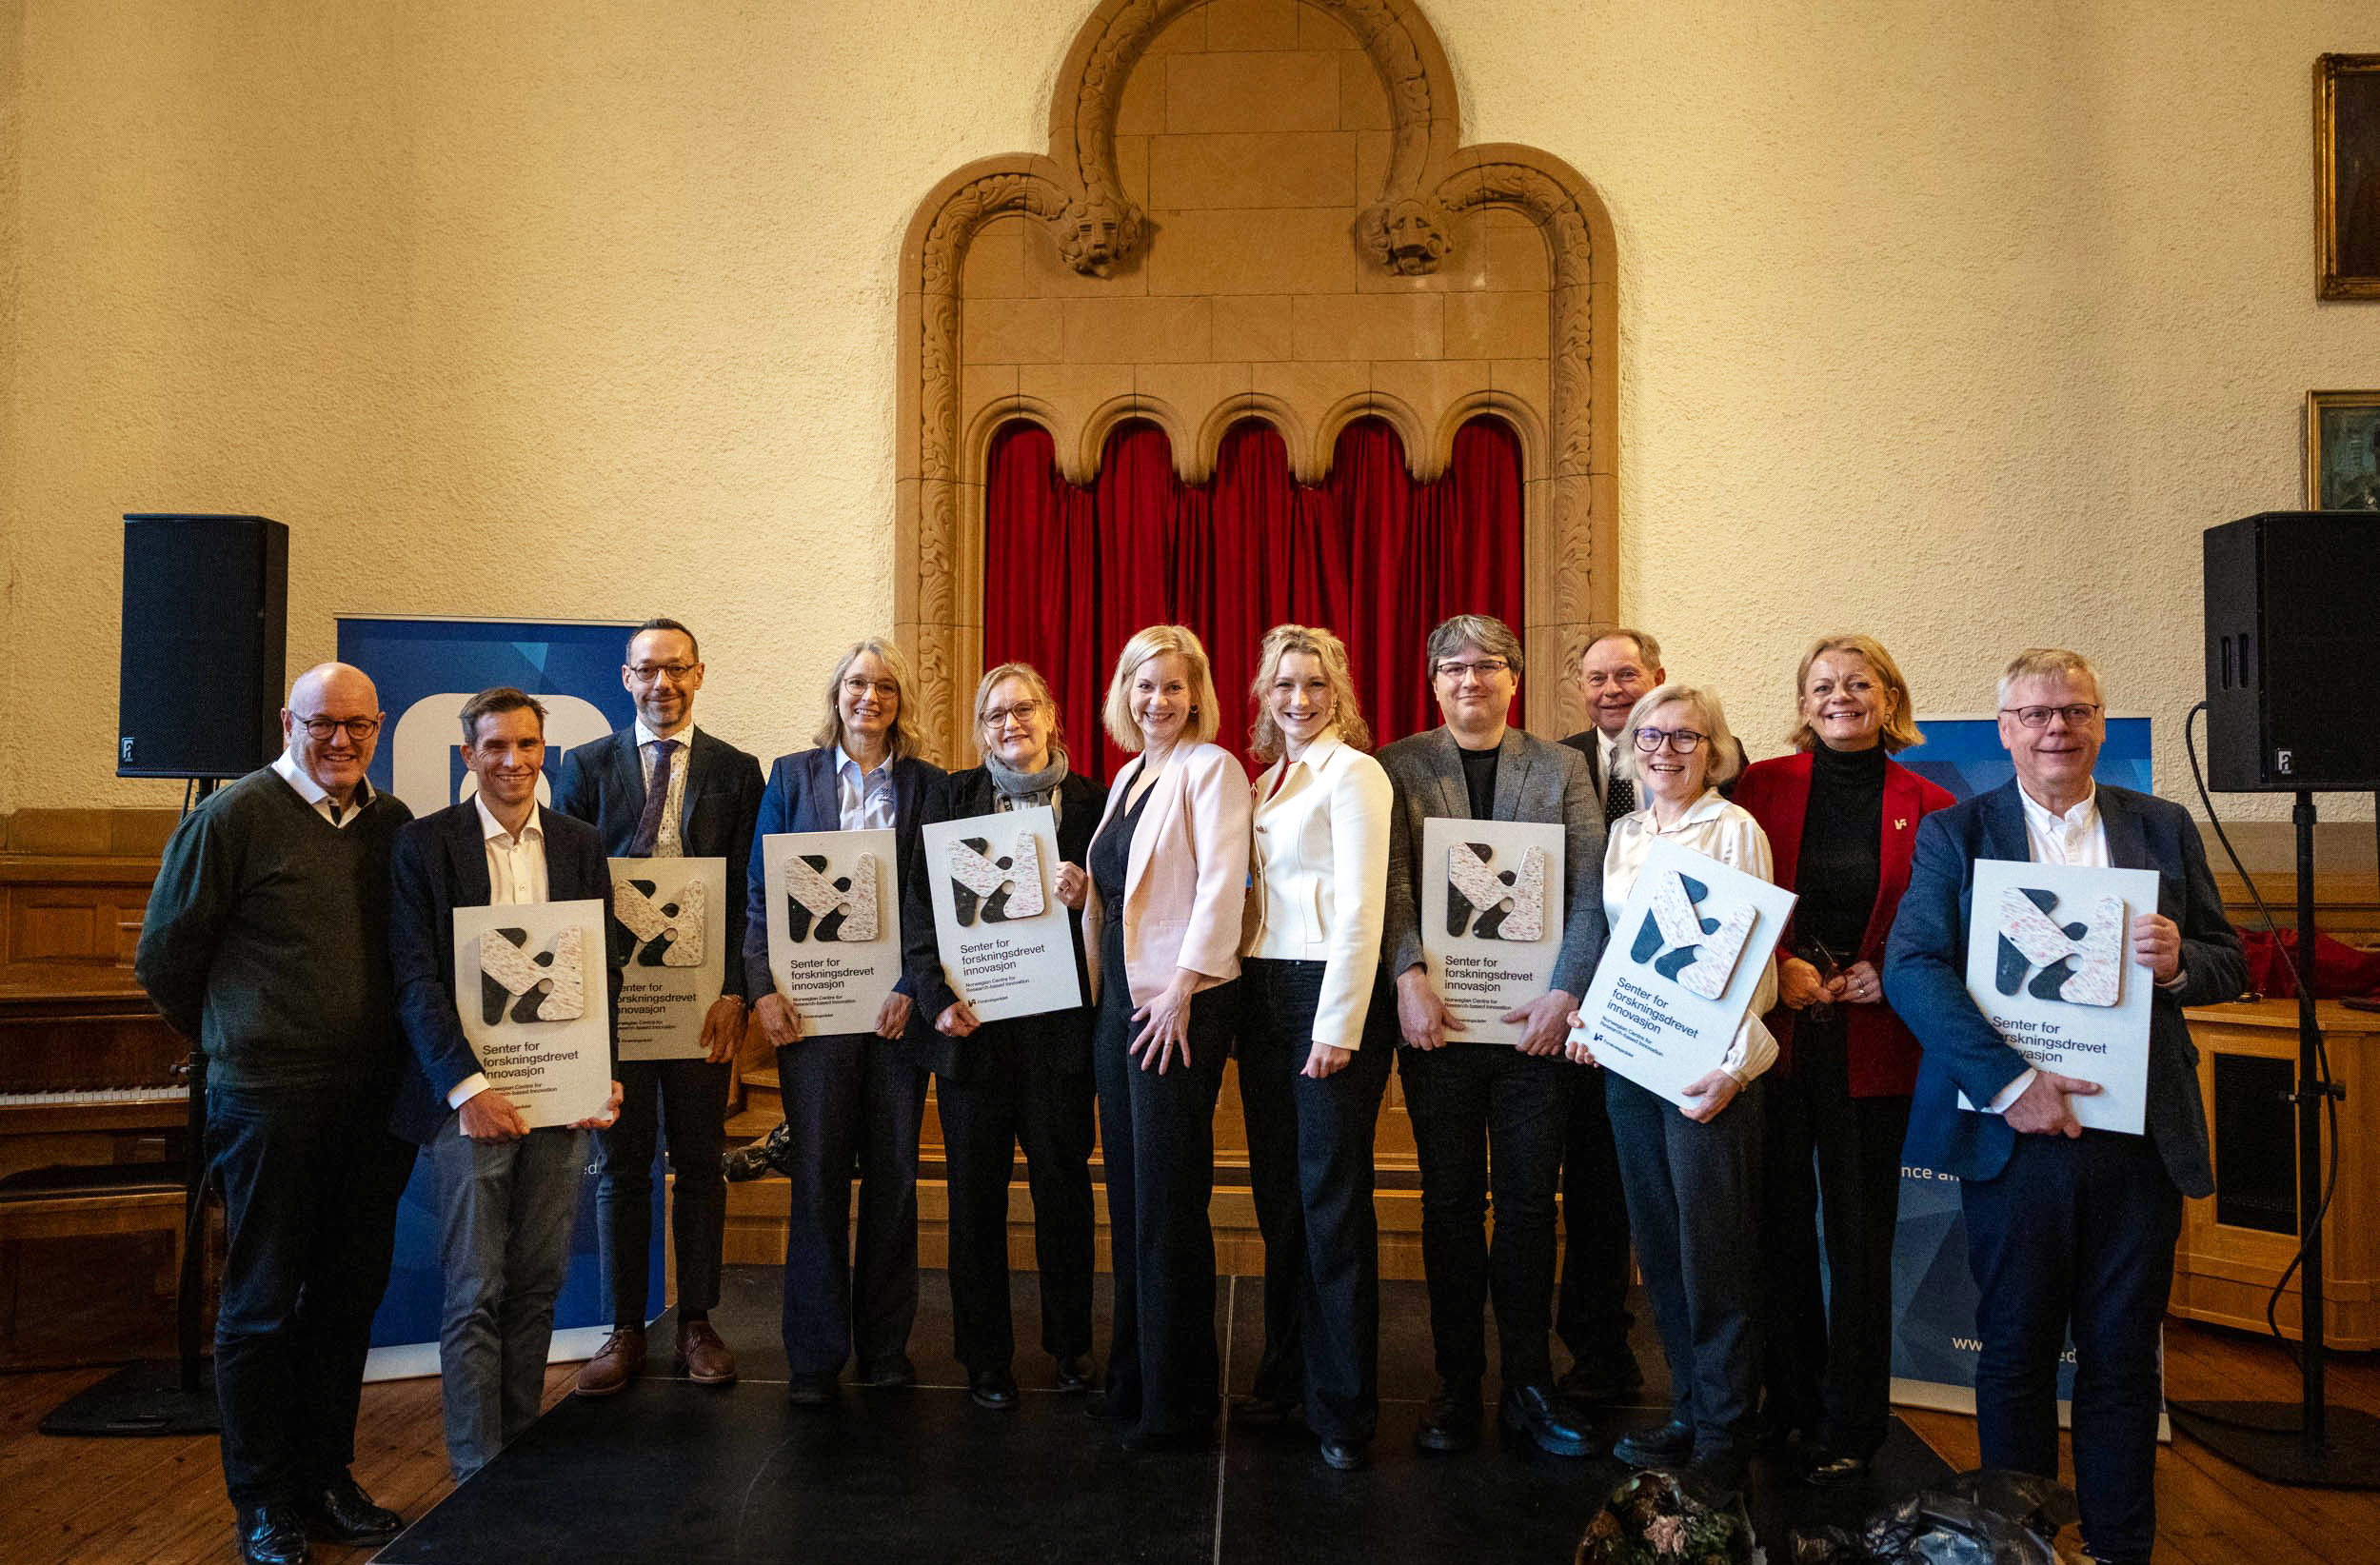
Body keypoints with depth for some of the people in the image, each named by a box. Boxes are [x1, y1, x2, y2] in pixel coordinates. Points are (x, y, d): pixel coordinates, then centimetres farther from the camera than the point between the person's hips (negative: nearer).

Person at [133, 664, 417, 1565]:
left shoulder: (396, 825, 8)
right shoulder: (232, 820, -6)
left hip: (373, 1099, 5)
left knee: (350, 1294, 13)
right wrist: (234, 1042, 8)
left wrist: (399, 1059, 10)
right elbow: (163, 959, 0)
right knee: (262, 1304, 7)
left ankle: (326, 1480, 28)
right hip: (268, 1100, -4)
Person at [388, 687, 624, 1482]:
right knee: (476, 1296, 3)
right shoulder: (423, 844, -1)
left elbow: (605, 968, 9)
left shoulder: (580, 844, 9)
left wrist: (605, 1074, -2)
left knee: (538, 1285, 12)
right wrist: (467, 1085, -16)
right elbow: (415, 979, -7)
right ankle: (479, 1476, 13)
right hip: (469, 1095, -3)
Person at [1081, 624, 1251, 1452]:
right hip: (1119, 999, 8)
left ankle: (1178, 1405, 7)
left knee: (1168, 1202, -3)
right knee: (1129, 1195, 13)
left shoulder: (1210, 768, -6)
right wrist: (1095, 970, 12)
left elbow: (1221, 881, -15)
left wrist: (1183, 987, -21)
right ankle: (1132, 1378, 24)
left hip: (1180, 1006, -8)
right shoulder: (1128, 776, 18)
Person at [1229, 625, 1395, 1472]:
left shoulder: (1353, 773, -7)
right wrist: (1244, 993, 7)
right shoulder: (1265, 780, 16)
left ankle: (1344, 1408, 9)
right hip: (1263, 991, 7)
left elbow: (1359, 909, -13)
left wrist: (1338, 1026, -18)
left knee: (1333, 1203, -2)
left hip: (1328, 991, -7)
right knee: (1278, 1198, 13)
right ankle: (1287, 1378, 26)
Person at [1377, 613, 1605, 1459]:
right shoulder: (1397, 768, 5)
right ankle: (1457, 1385, 18)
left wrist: (1566, 992, -11)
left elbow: (1592, 893, 1)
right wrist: (1409, 979, -18)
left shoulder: (1561, 769, 8)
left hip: (1535, 1018, 1)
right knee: (1450, 1205, 7)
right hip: (1436, 1019, -1)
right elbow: (1390, 883, -5)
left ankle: (1528, 1387, 19)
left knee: (1529, 1203, 7)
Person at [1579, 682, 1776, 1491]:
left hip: (1707, 1061, -6)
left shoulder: (1734, 830, -5)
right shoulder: (1623, 834, 13)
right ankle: (1687, 1413, 23)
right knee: (1658, 1245, 11)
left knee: (1713, 1253, -1)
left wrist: (1734, 1065, -15)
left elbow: (1754, 956, -9)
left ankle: (1723, 1438, 11)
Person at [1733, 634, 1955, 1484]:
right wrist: (1779, 967, -11)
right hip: (1774, 1034, 1)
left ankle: (1850, 1425, 19)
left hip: (1871, 1044, -1)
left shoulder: (1927, 806, 3)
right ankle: (1789, 1399, 26)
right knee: (1780, 1222, 8)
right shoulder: (1762, 785, 4)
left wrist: (1891, 974, -9)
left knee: (1860, 1232, 5)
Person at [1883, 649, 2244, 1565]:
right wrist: (2009, 1080, -19)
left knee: (2122, 1359, 10)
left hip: (2139, 1137, 2)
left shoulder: (2163, 830, 10)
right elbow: (1912, 968, -9)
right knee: (2017, 1354, 8)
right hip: (2015, 1131, -2)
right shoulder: (1955, 833, 2)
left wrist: (2180, 963, -13)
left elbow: (2230, 965, 12)